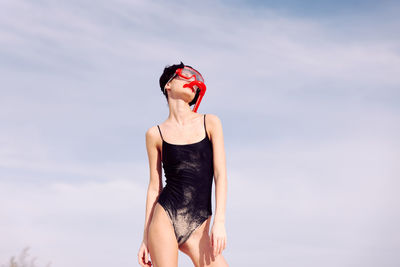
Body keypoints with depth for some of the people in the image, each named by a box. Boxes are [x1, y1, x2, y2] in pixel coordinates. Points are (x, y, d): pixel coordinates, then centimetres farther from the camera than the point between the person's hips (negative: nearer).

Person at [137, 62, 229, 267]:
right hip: (165, 218, -1)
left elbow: (220, 175, 2)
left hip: (197, 227, 2)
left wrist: (219, 221, -9)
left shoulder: (210, 123, 9)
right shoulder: (155, 134, 7)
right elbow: (154, 187, 8)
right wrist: (145, 239, 5)